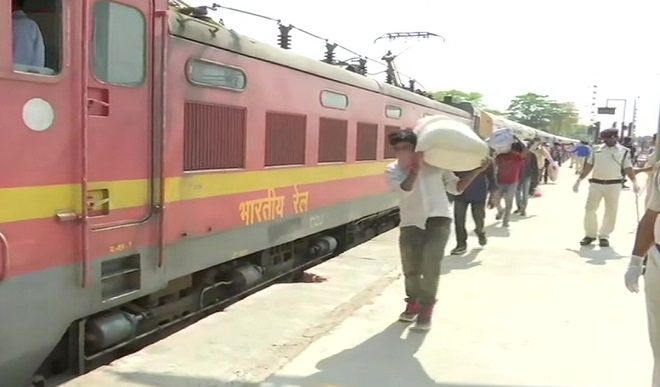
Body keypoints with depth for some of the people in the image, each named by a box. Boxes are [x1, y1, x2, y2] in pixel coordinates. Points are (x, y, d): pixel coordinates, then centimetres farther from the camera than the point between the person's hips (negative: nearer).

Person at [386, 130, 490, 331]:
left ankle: (426, 309, 0)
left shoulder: (436, 163, 2)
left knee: (430, 265, -15)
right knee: (410, 268, 8)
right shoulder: (393, 170, 1)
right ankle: (413, 303, 34)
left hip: (438, 219, -1)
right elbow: (405, 189, -18)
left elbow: (456, 188, 9)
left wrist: (477, 170, 2)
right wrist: (416, 166, -18)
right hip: (411, 223, 2)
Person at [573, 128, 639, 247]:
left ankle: (604, 236, 17)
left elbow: (628, 168, -1)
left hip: (613, 185, -1)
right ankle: (590, 234, 15)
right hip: (595, 184, 1)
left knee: (611, 212, 4)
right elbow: (588, 166, 12)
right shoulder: (596, 149, 9)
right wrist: (579, 180, 9)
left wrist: (634, 182, -16)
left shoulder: (623, 151, 4)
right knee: (589, 209, 1)